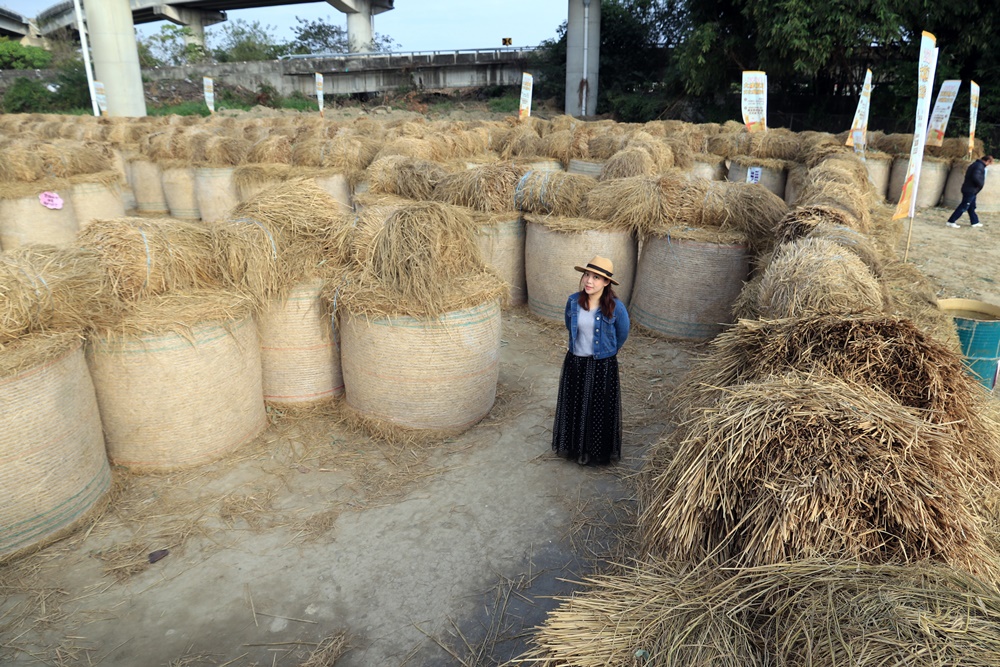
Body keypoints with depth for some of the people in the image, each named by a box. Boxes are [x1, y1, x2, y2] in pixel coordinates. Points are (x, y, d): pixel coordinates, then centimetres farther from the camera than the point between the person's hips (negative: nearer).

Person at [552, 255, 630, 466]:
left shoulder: (615, 307, -18)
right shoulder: (573, 301, -9)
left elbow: (622, 334, 1)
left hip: (603, 366, -3)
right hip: (575, 363, 3)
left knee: (599, 411, 10)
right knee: (573, 407, 18)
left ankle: (597, 452, 31)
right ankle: (573, 447, 39)